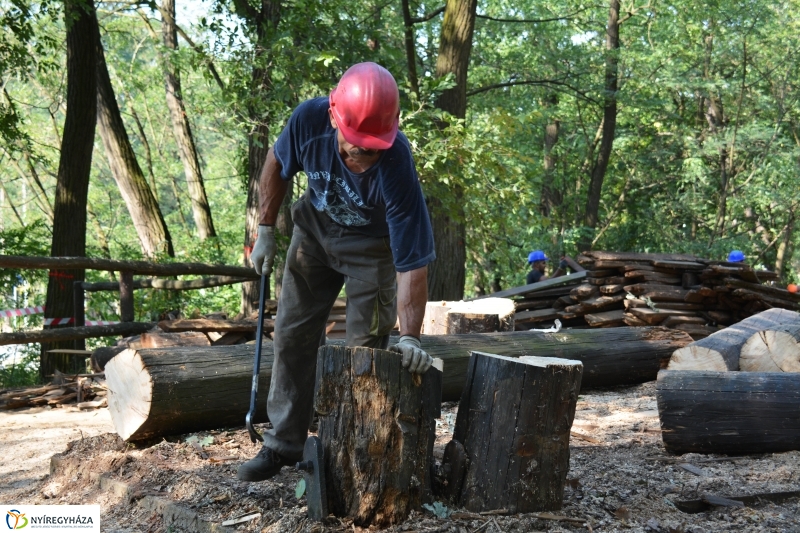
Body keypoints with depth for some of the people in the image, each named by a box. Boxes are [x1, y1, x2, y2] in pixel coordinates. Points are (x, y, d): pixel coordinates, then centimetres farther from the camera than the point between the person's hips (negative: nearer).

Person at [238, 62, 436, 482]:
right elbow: (277, 164, -6)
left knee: (365, 347, -7)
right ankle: (284, 443, 18)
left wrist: (410, 337, -42)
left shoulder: (397, 166, -39)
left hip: (372, 245, -4)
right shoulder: (310, 119, -31)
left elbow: (413, 263, -36)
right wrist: (265, 230, -4)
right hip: (314, 229, 4)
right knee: (292, 335, 6)